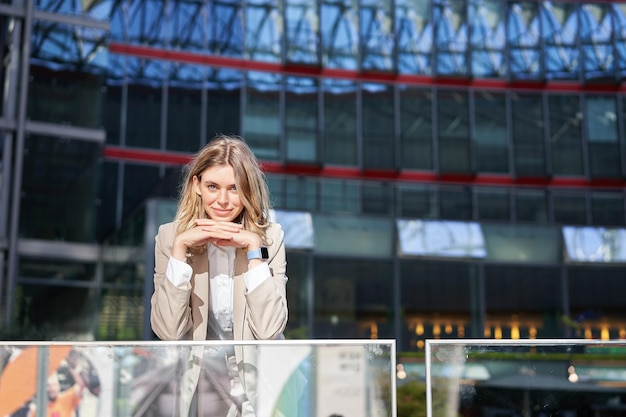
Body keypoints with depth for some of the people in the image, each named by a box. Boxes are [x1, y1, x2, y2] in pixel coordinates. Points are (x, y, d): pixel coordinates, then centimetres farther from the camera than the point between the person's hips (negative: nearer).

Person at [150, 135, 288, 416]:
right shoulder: (171, 236, -2)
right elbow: (168, 331, -10)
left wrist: (253, 249, -14)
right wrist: (180, 248, -15)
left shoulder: (270, 237, -2)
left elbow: (269, 329, -10)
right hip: (196, 383, 0)